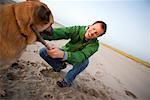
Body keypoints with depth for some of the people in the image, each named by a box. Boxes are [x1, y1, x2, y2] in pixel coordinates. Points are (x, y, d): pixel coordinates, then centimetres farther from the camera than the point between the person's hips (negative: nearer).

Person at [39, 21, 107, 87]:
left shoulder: (94, 44, -28)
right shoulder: (78, 29, -23)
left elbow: (82, 56, -45)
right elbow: (61, 32, -38)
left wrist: (62, 54, -63)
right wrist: (42, 34, -58)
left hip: (78, 59, -2)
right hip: (65, 51, 2)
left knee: (84, 61, -37)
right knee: (43, 51, -14)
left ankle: (67, 81, -12)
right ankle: (60, 66, 12)